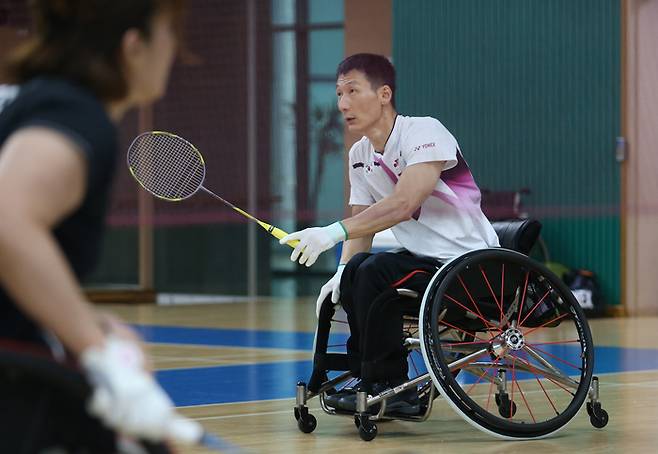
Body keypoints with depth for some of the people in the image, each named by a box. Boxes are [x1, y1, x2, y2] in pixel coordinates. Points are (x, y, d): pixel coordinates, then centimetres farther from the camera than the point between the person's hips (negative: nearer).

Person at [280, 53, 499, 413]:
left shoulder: (425, 132, -17)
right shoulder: (359, 156, 9)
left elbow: (404, 204, -31)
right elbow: (361, 226, 12)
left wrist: (334, 232, -39)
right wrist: (342, 271, -8)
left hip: (470, 262, -9)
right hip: (425, 260, 9)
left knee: (376, 270, -25)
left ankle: (389, 389, -17)